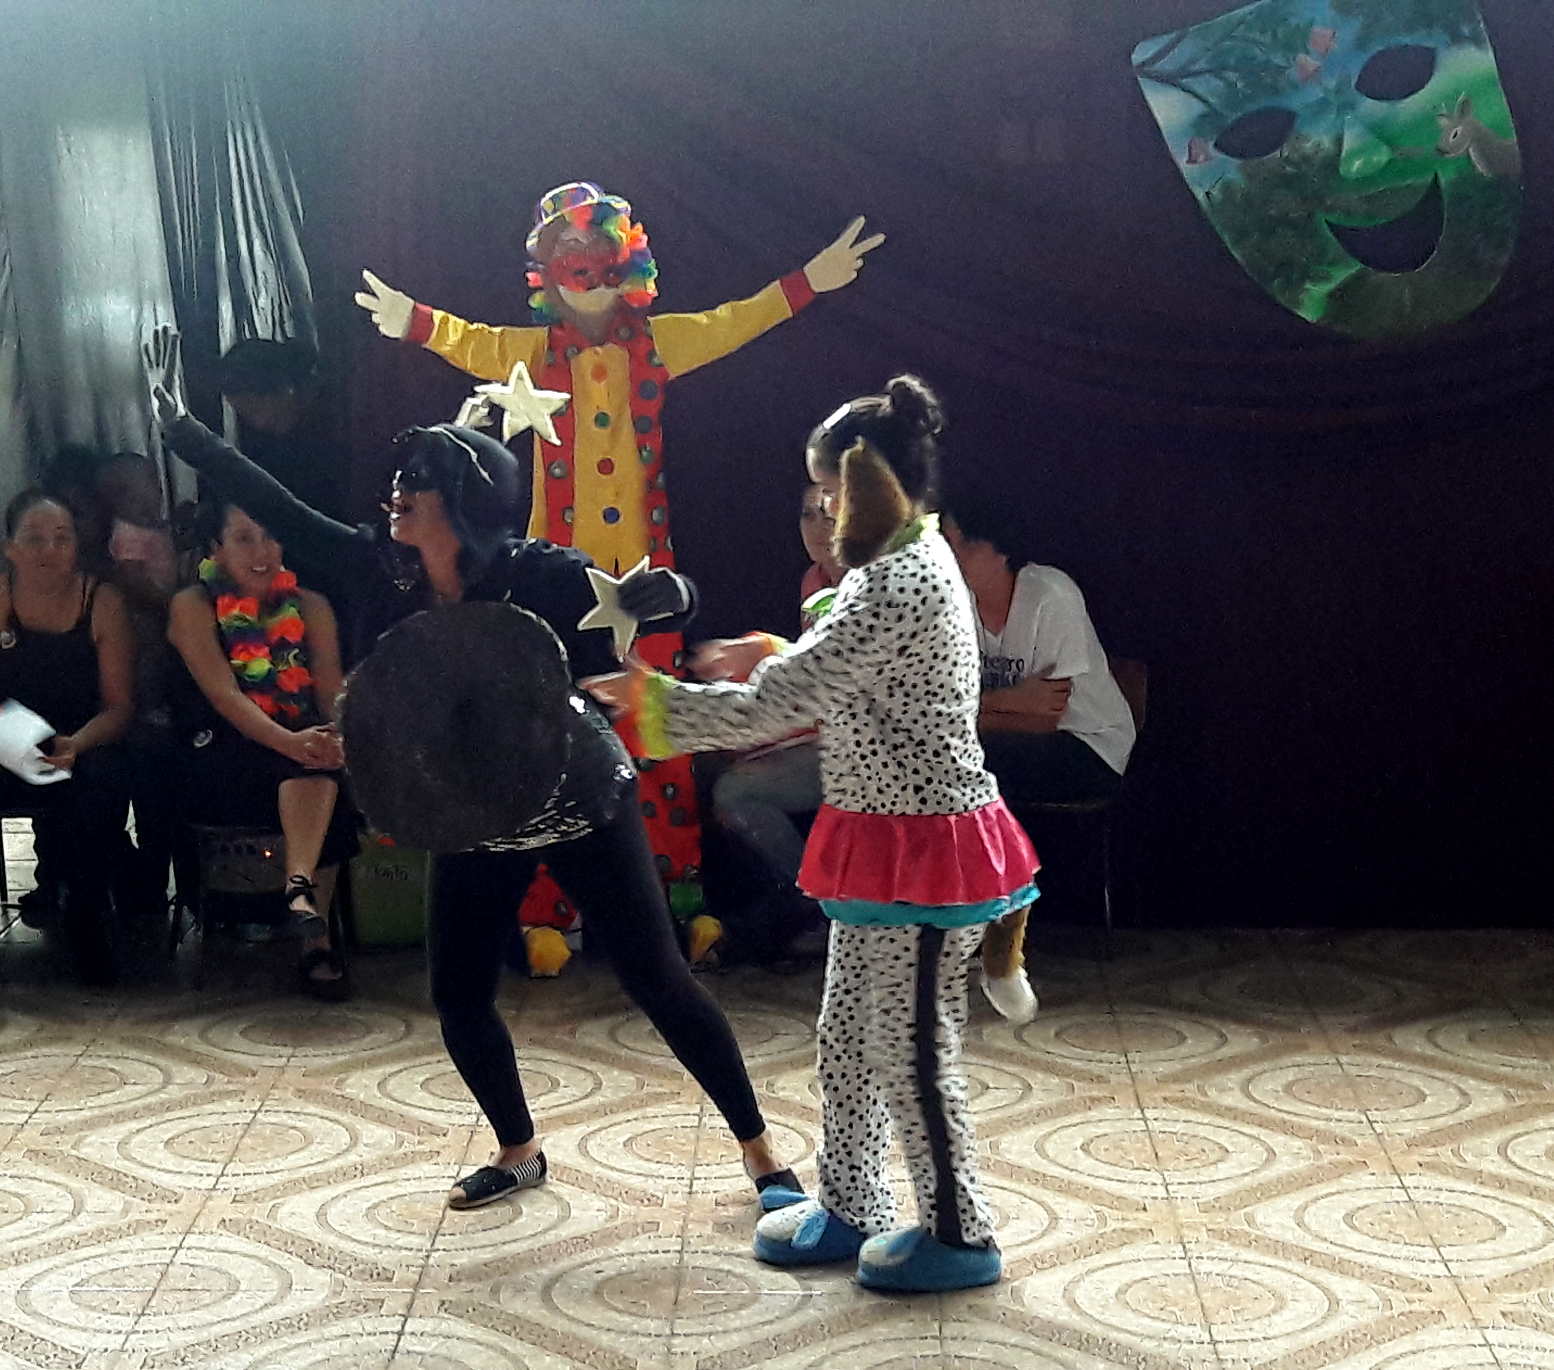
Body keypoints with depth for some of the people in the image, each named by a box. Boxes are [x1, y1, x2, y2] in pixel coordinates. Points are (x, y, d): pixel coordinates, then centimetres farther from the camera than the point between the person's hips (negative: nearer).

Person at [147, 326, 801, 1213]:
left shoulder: (537, 574, -22)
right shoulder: (388, 570, -9)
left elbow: (673, 607, -21)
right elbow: (280, 510, -5)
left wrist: (665, 597, -46)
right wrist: (179, 425, -6)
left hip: (584, 805, -5)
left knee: (659, 981, -3)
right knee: (460, 997, 8)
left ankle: (762, 1155, 10)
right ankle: (519, 1153, 31)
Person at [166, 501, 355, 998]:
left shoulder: (309, 607, 13)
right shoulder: (193, 607, 1)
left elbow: (332, 691, 1)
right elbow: (223, 694, -14)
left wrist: (341, 737, -24)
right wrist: (291, 742, -31)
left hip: (302, 747, 4)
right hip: (222, 764, -4)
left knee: (326, 758, -31)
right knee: (313, 764, -33)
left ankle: (300, 887, -40)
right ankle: (316, 936, -43)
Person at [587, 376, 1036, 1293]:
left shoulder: (900, 585, -23)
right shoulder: (912, 565, 10)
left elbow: (773, 704, -23)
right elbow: (828, 690, 21)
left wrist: (652, 698, -14)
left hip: (920, 849, -10)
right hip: (888, 844, 10)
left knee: (912, 1051, 2)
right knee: (848, 1036, 18)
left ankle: (959, 1234, 17)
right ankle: (848, 1210, 31)